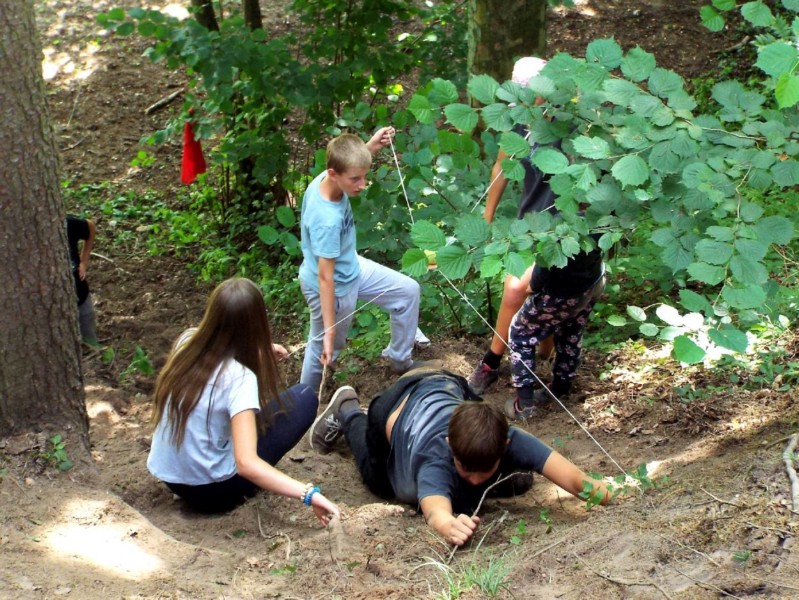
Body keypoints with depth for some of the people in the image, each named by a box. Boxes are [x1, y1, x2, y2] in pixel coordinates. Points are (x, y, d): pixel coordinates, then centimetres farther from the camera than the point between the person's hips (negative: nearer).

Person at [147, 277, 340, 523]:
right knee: (304, 398, -3)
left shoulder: (187, 341, -8)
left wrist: (259, 353, 12)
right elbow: (246, 464, -34)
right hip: (211, 491, -6)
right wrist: (309, 493, -37)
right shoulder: (239, 379, -26)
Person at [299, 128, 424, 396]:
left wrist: (370, 148, -6)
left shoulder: (324, 179, -18)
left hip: (351, 267, 8)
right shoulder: (327, 221, -40)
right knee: (324, 351, 15)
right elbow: (325, 278, -34)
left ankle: (400, 359, 35)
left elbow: (350, 162, 10)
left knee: (408, 290, 17)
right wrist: (329, 332, -29)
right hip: (335, 289, -8)